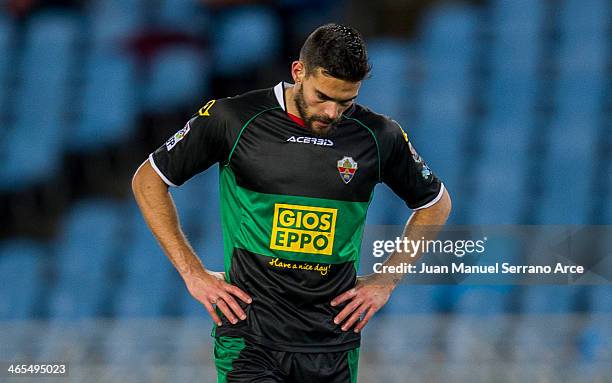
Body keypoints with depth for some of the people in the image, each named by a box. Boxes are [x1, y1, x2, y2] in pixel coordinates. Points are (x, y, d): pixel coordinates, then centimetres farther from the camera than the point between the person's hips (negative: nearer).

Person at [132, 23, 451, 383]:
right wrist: (193, 273, 1)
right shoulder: (234, 119, -4)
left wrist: (386, 280, 9)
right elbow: (148, 180, 7)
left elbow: (436, 203, 20)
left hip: (333, 340, 3)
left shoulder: (378, 136, 1)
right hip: (249, 337, -3)